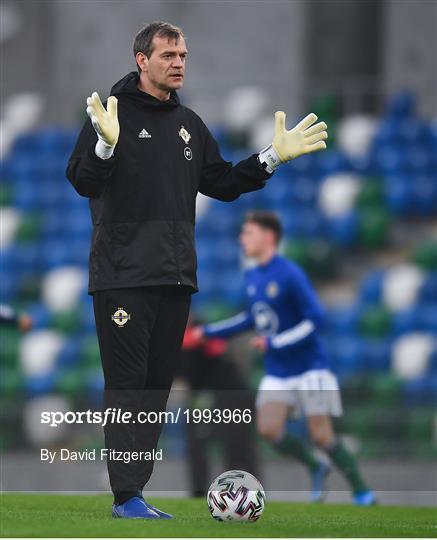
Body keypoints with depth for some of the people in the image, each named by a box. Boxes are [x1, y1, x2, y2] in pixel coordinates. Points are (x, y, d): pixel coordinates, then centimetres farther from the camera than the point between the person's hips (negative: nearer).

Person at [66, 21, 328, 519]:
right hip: (124, 276, -7)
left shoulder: (189, 124, 16)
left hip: (175, 276, 7)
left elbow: (221, 184, 23)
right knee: (127, 384, -8)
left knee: (156, 385, 8)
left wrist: (273, 157, 13)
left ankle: (132, 491, 13)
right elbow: (82, 181, -15)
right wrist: (106, 146, -33)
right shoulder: (114, 112, -5)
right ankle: (127, 497, -8)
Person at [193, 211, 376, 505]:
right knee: (268, 429, -9)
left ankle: (361, 490, 9)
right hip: (277, 374, 7)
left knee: (321, 436, -8)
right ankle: (316, 468, 14)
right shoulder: (252, 276, 8)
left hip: (309, 367, -7)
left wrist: (275, 343, -23)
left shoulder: (290, 274, -17)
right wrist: (207, 332, 23)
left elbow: (315, 320, -20)